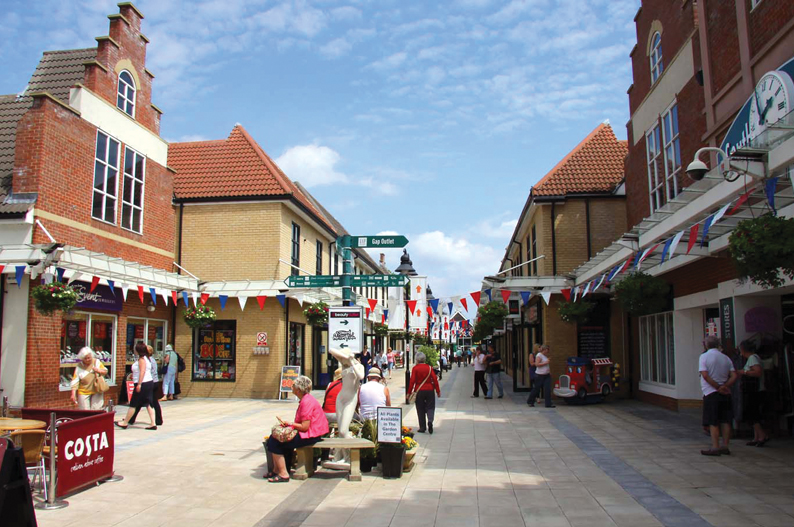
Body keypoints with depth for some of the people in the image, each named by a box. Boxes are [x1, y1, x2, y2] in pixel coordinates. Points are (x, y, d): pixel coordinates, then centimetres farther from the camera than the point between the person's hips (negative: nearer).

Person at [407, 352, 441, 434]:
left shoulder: (415, 368, -6)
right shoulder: (429, 367, 1)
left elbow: (412, 381, -9)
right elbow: (435, 379, 0)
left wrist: (409, 392, -2)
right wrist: (438, 391, 6)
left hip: (419, 391, -2)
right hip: (429, 390, 2)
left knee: (420, 409, 8)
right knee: (430, 407, 9)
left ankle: (422, 428, 9)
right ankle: (430, 420, -18)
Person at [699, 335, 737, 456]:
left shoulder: (704, 357, -7)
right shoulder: (726, 358, 8)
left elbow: (705, 375, -16)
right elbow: (734, 376, 0)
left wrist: (718, 387, -10)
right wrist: (724, 386, -7)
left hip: (711, 393, -5)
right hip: (725, 394, 5)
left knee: (713, 422, -1)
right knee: (725, 421, 10)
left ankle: (715, 447, -1)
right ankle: (725, 446, 13)